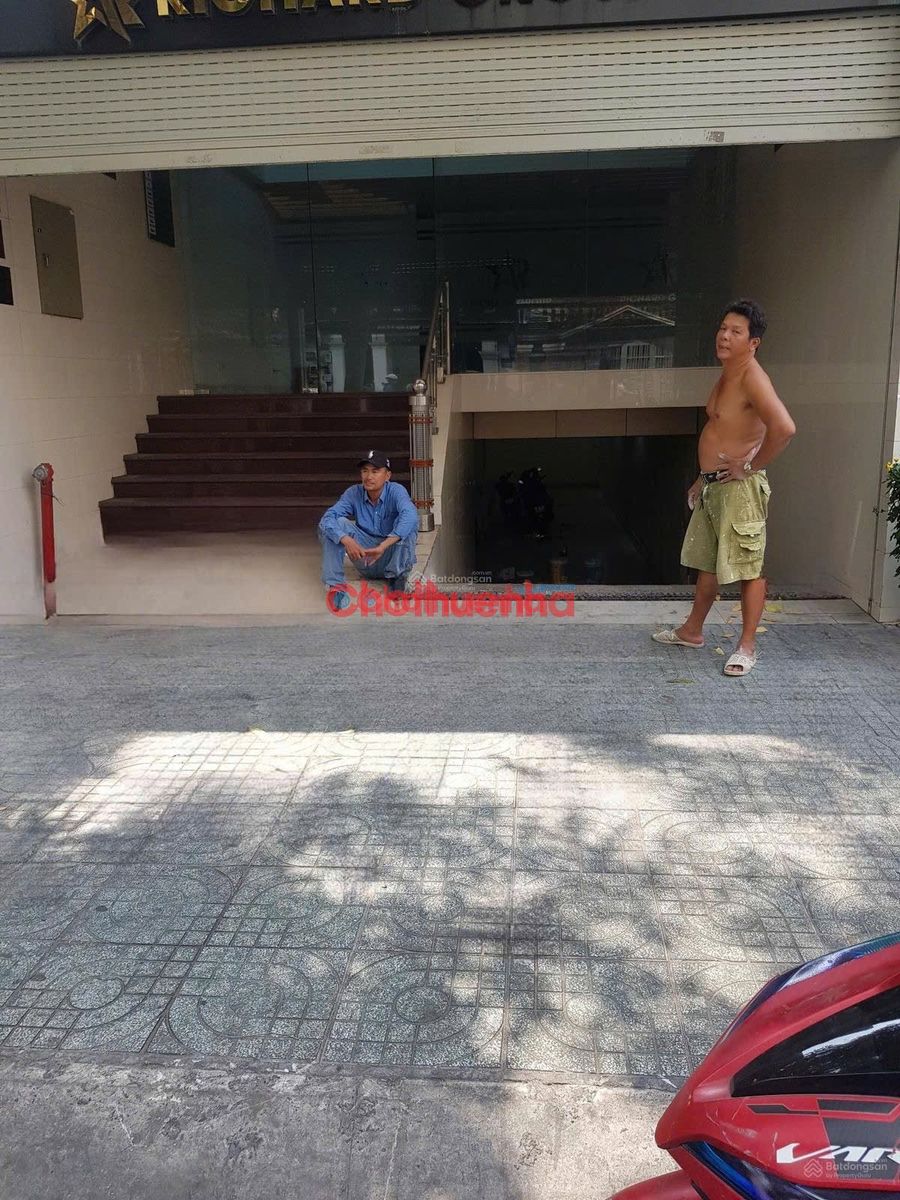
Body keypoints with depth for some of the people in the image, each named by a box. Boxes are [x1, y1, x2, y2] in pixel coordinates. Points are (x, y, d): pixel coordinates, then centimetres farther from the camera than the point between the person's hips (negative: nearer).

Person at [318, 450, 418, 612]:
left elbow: (410, 515, -37)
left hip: (390, 556, -2)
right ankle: (335, 585, -21)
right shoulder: (354, 493, -7)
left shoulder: (396, 491, -15)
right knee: (338, 524, -19)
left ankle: (396, 577, -21)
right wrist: (346, 540, -39)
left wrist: (382, 546, -45)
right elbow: (327, 518, -19)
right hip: (364, 558, 3)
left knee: (408, 525, -28)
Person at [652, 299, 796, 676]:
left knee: (748, 568, 0)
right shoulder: (726, 376, 13)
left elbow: (784, 427, -32)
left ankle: (746, 647, 9)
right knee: (706, 561, 19)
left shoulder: (752, 378, -17)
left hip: (740, 488, -10)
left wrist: (751, 465, -20)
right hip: (713, 486, 10)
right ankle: (692, 630, 34)